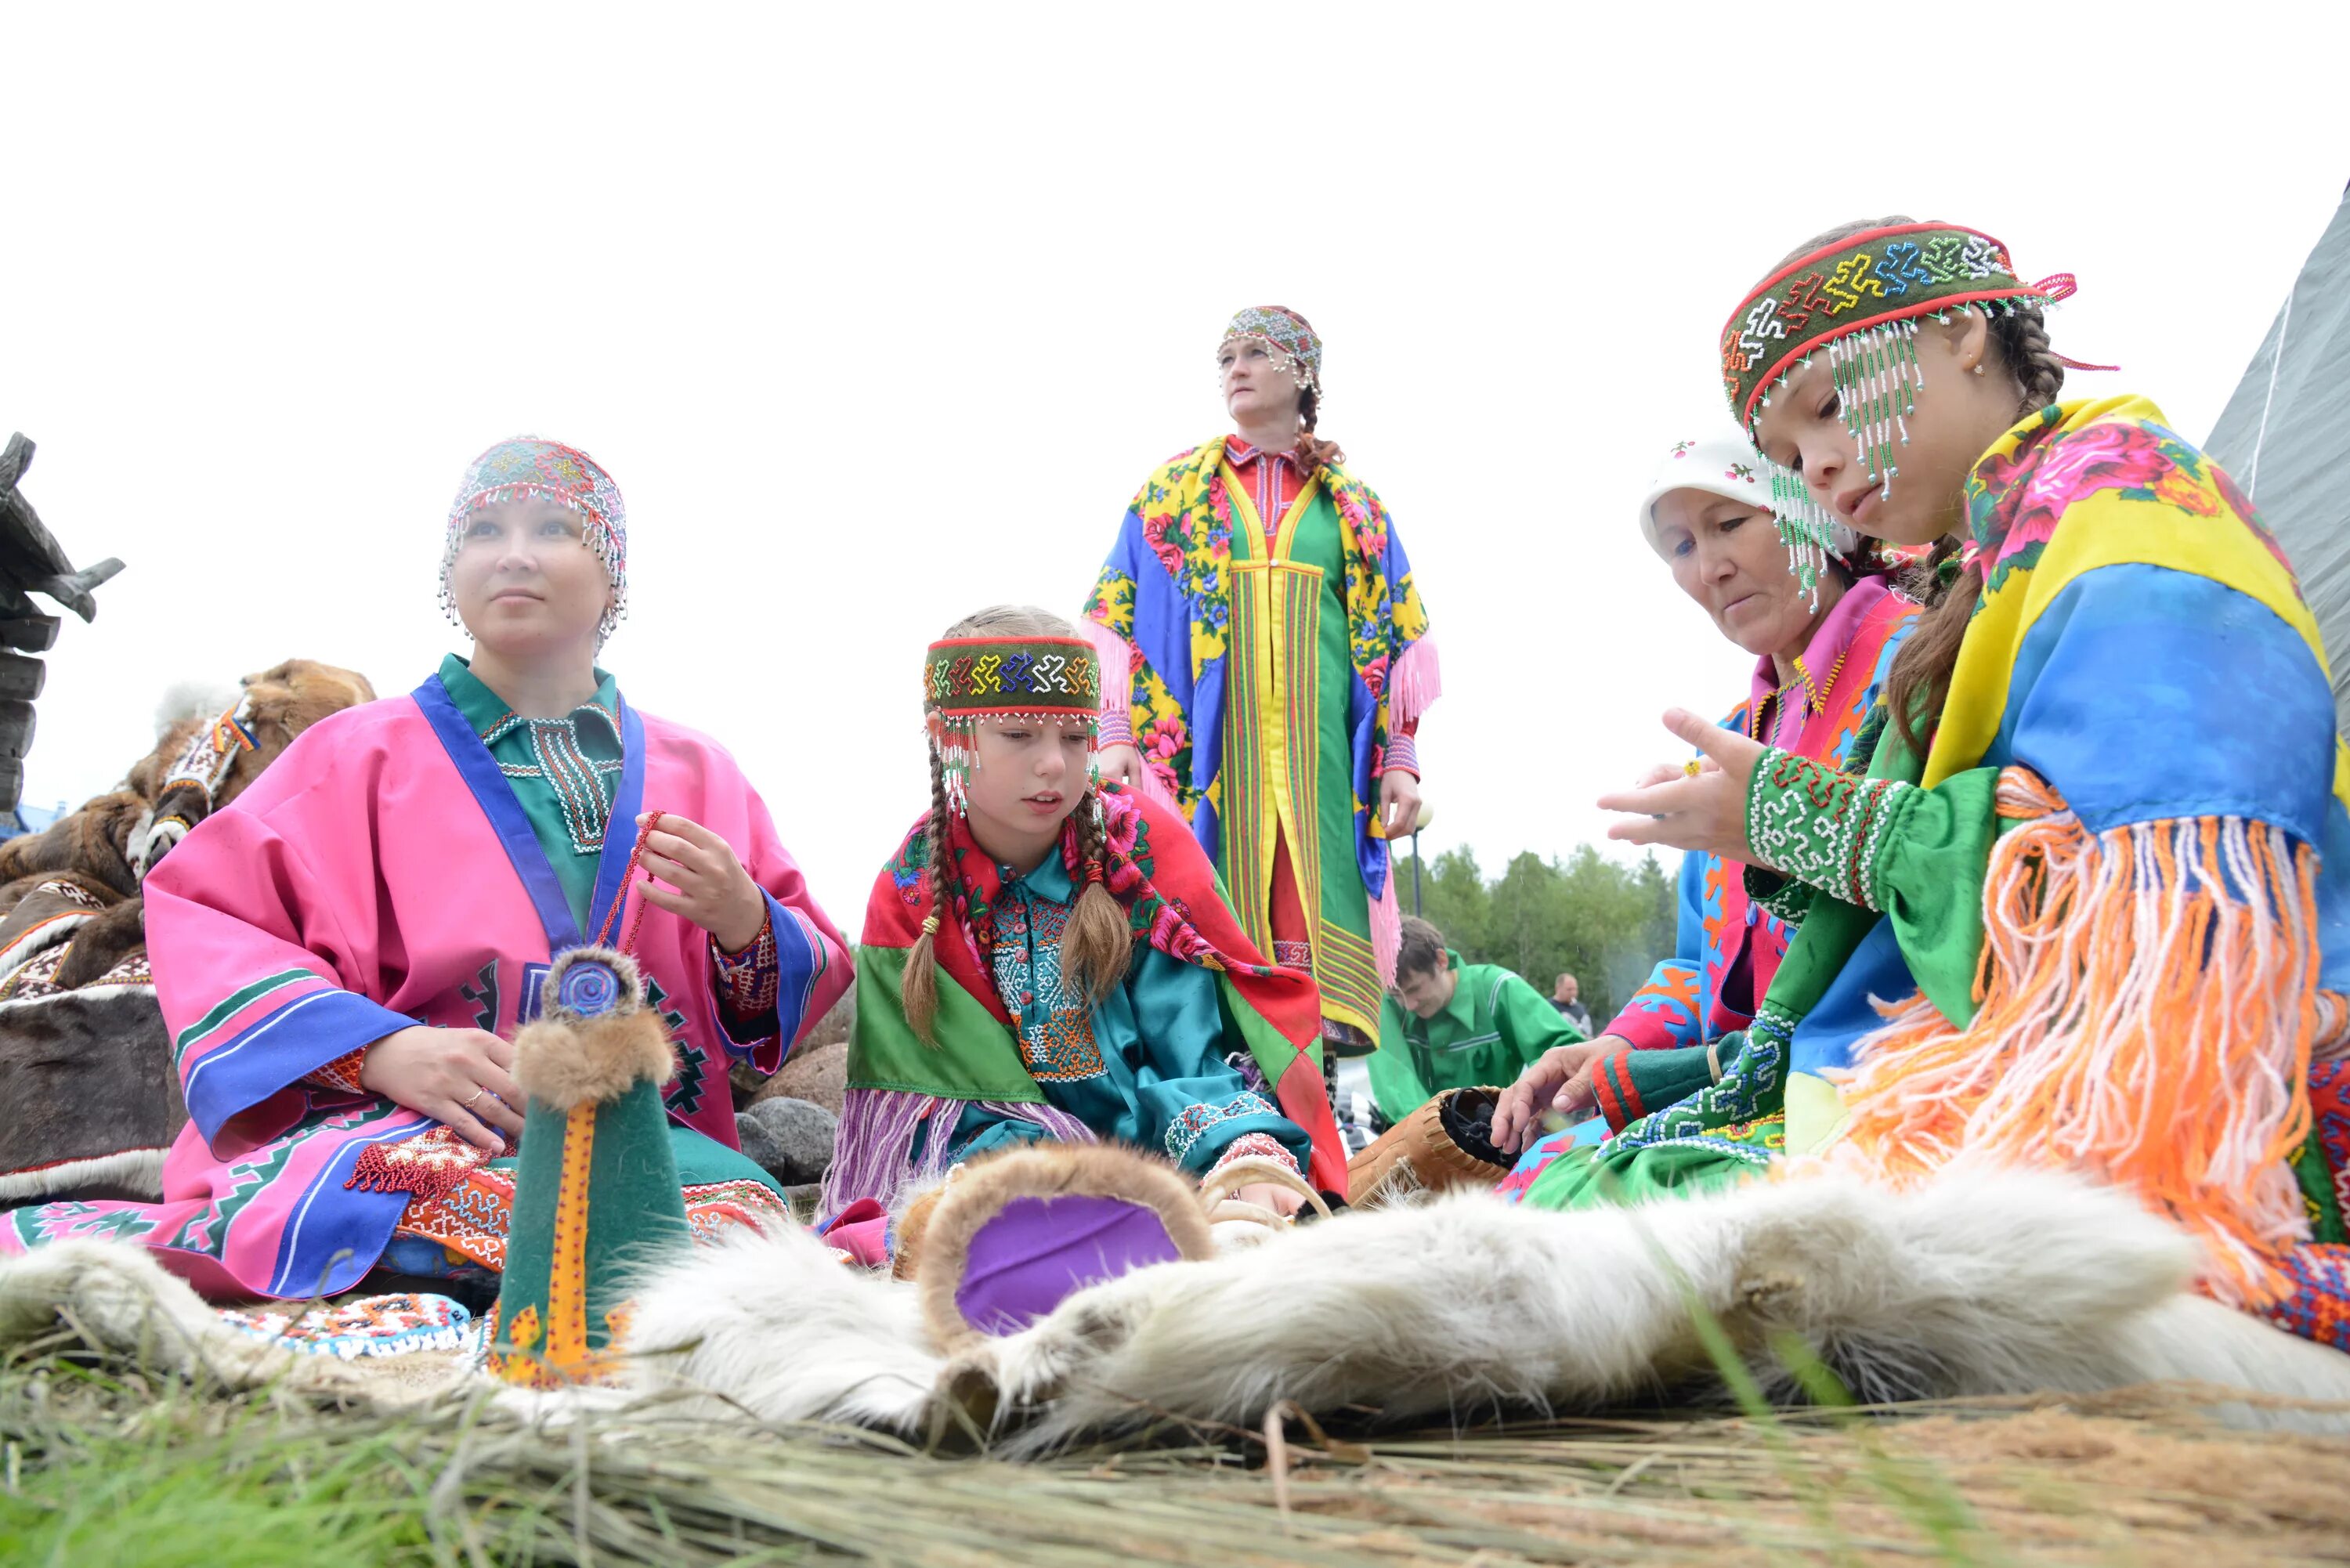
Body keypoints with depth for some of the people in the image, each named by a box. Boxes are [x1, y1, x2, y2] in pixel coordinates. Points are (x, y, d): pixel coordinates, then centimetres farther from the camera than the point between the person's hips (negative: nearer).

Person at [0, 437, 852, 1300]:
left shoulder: (696, 773, 21)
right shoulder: (363, 752, 14)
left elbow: (816, 972, 19)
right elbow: (203, 918, 1)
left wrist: (748, 928, -6)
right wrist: (380, 1049, -17)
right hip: (399, 1126, -3)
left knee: (744, 1208, -38)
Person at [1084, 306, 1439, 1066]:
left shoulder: (1355, 506, 17)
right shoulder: (1174, 489, 14)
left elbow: (1395, 641, 14)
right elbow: (1117, 619, 8)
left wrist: (1401, 760, 4)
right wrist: (1114, 734, -6)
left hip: (1321, 746, 1)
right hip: (1209, 739, -1)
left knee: (1314, 909, -8)